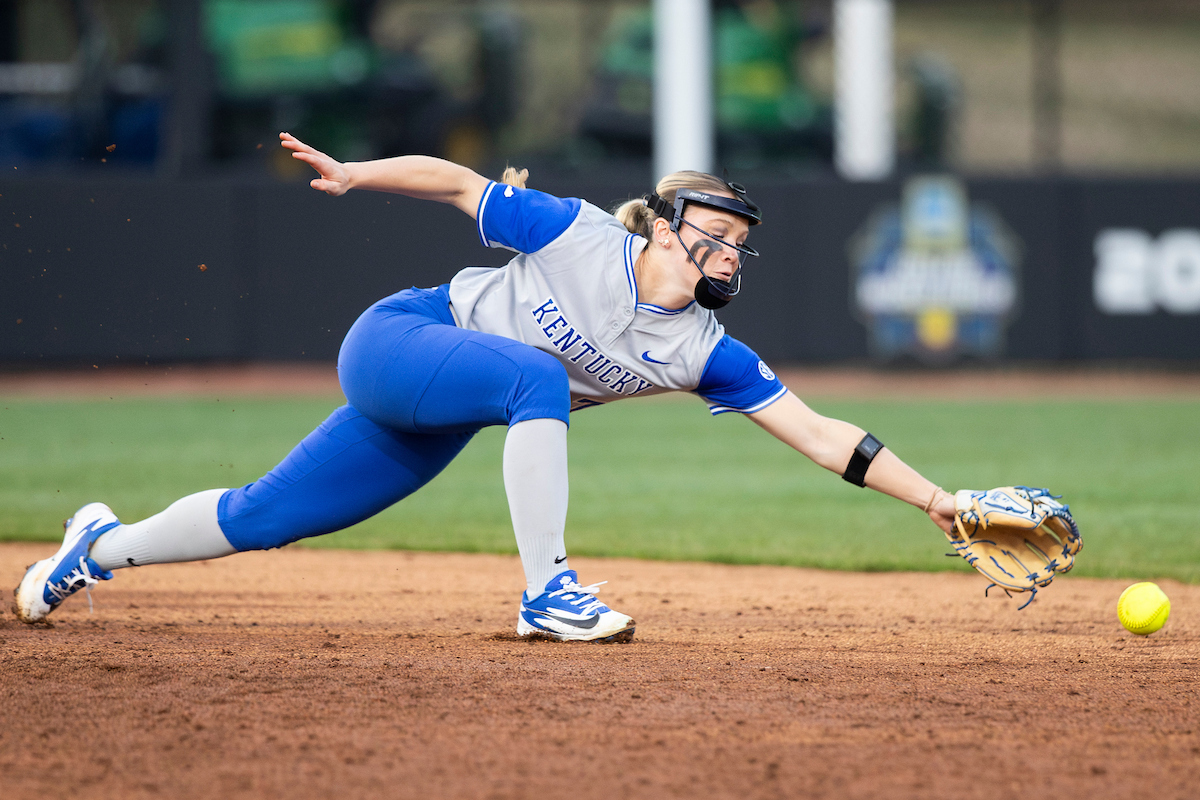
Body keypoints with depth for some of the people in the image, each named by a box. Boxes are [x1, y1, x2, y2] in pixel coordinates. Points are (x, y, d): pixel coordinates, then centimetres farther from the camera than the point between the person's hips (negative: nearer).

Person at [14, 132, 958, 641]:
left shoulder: (704, 353, -13)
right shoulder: (577, 234, -22)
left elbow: (819, 434, -15)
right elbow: (458, 181, -10)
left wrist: (935, 499, -21)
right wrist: (355, 173, -18)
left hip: (439, 428, 5)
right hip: (392, 346, -5)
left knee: (263, 518, 10)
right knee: (539, 376, -33)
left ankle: (103, 546, 32)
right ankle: (547, 594, -31)